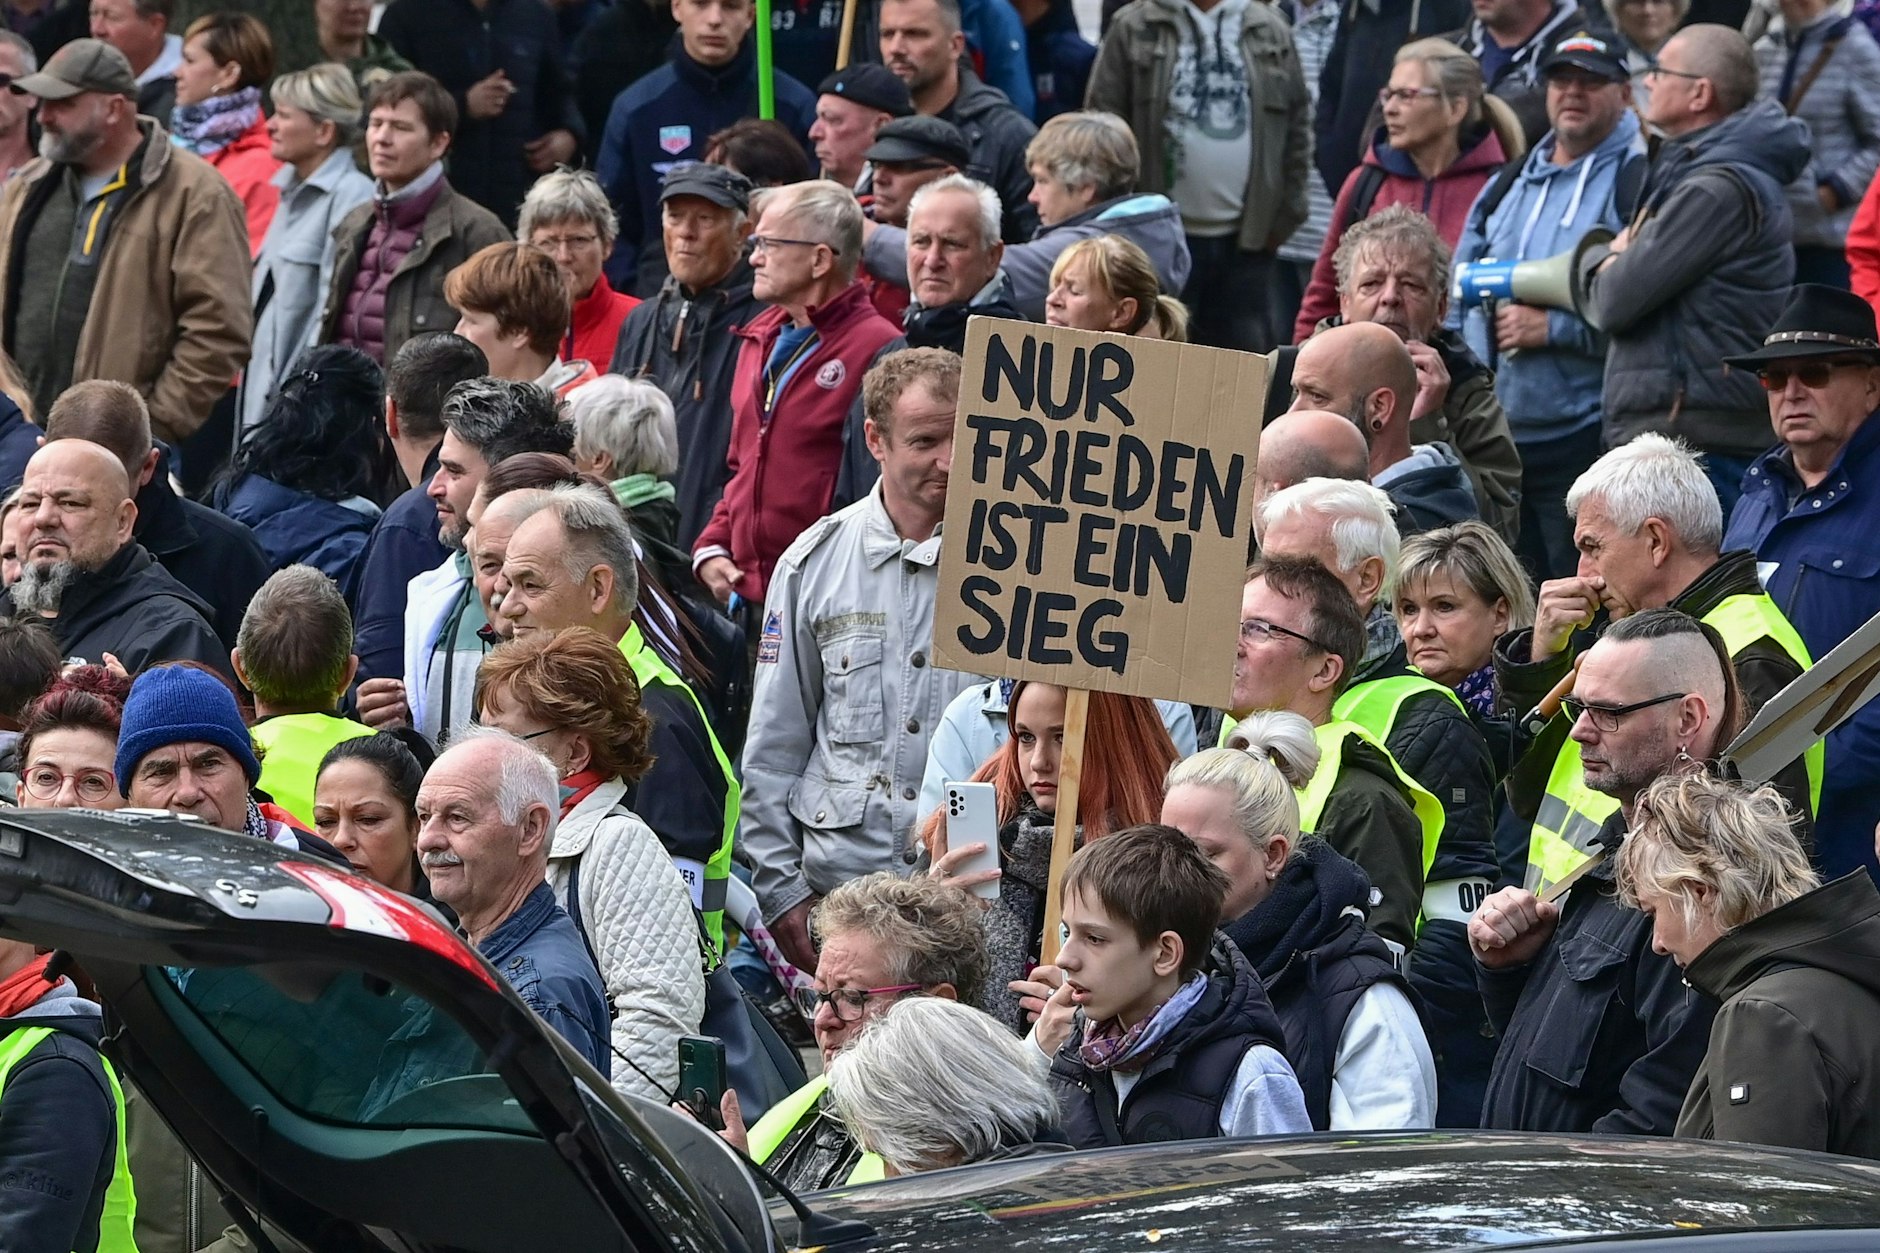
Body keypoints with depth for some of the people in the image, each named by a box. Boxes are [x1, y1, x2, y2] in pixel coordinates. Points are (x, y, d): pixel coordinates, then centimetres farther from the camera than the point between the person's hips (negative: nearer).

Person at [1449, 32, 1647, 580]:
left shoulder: (1638, 185, -7)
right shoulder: (1505, 188, 17)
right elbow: (1458, 302, 22)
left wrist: (1553, 328, -16)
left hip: (1584, 437, -7)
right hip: (1491, 438, 7)